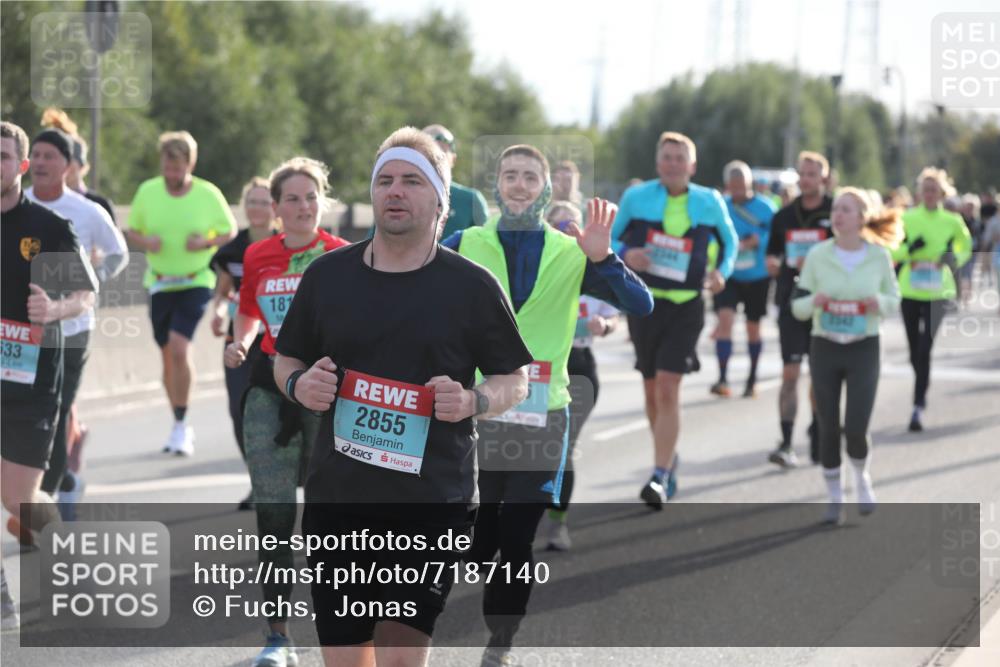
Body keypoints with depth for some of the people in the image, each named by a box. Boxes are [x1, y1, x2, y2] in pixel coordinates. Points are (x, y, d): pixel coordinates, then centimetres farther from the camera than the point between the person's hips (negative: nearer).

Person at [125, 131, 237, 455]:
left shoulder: (209, 194, -7)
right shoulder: (147, 191, -1)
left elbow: (230, 232, 4)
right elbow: (131, 230, 9)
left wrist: (206, 243, -16)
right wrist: (145, 242, -14)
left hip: (196, 283, -3)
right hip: (159, 284, 3)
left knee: (179, 347, -20)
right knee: (168, 355, 10)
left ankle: (182, 425, -10)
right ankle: (180, 426, 25)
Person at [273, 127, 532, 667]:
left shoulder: (472, 286, 0)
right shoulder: (326, 274, 7)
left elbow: (515, 380, 8)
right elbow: (286, 360, 18)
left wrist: (473, 401, -13)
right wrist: (298, 384, -5)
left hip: (433, 505, -3)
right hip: (336, 498, 3)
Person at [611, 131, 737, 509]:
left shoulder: (710, 203, 2)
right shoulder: (636, 198, 0)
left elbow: (730, 241, 18)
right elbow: (608, 239, 8)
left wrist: (722, 271, -1)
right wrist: (624, 255, -15)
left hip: (686, 307, -2)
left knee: (668, 390, -14)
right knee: (652, 390, 12)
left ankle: (660, 478, -15)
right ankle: (669, 460, 34)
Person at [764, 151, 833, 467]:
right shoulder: (784, 216, 8)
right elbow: (772, 258, 17)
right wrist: (773, 264, -7)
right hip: (791, 300, 1)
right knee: (790, 373, -7)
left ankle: (818, 432, 26)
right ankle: (786, 443, -9)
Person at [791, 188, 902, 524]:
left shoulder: (879, 256, -4)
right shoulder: (817, 255, -3)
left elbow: (893, 298, 8)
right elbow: (797, 305, 2)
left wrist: (880, 303, -15)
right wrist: (814, 301, -20)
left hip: (864, 349, -1)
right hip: (824, 348, 1)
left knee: (855, 429, -10)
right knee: (828, 429, 4)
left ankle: (862, 478, 23)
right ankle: (834, 498, 21)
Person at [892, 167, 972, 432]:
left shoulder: (952, 221, 0)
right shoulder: (907, 219, 2)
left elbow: (965, 248, 15)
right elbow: (891, 253, 4)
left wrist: (953, 259, -6)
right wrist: (909, 249, -16)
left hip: (937, 293, -2)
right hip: (910, 291, 2)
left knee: (924, 350, -15)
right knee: (915, 352, 10)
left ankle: (918, 407, -15)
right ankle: (921, 396, 35)